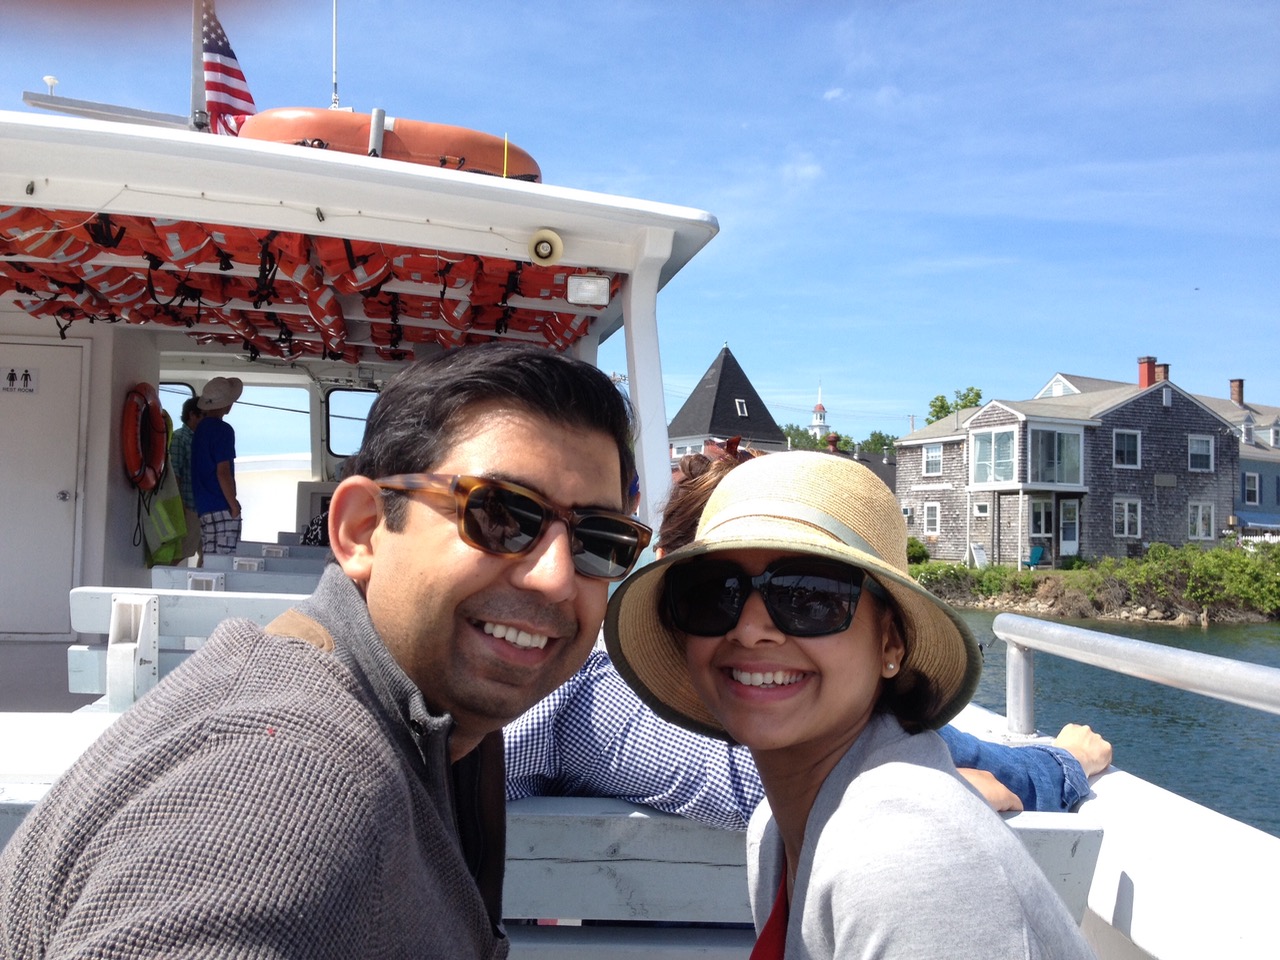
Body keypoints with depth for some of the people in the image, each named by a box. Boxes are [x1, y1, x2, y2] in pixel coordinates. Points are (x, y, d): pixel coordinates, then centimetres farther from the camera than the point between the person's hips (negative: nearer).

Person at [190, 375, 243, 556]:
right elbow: (223, 472, -16)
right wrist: (234, 505, -10)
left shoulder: (201, 429, 15)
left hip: (204, 507, 8)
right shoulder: (223, 430, -11)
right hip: (222, 509, -8)